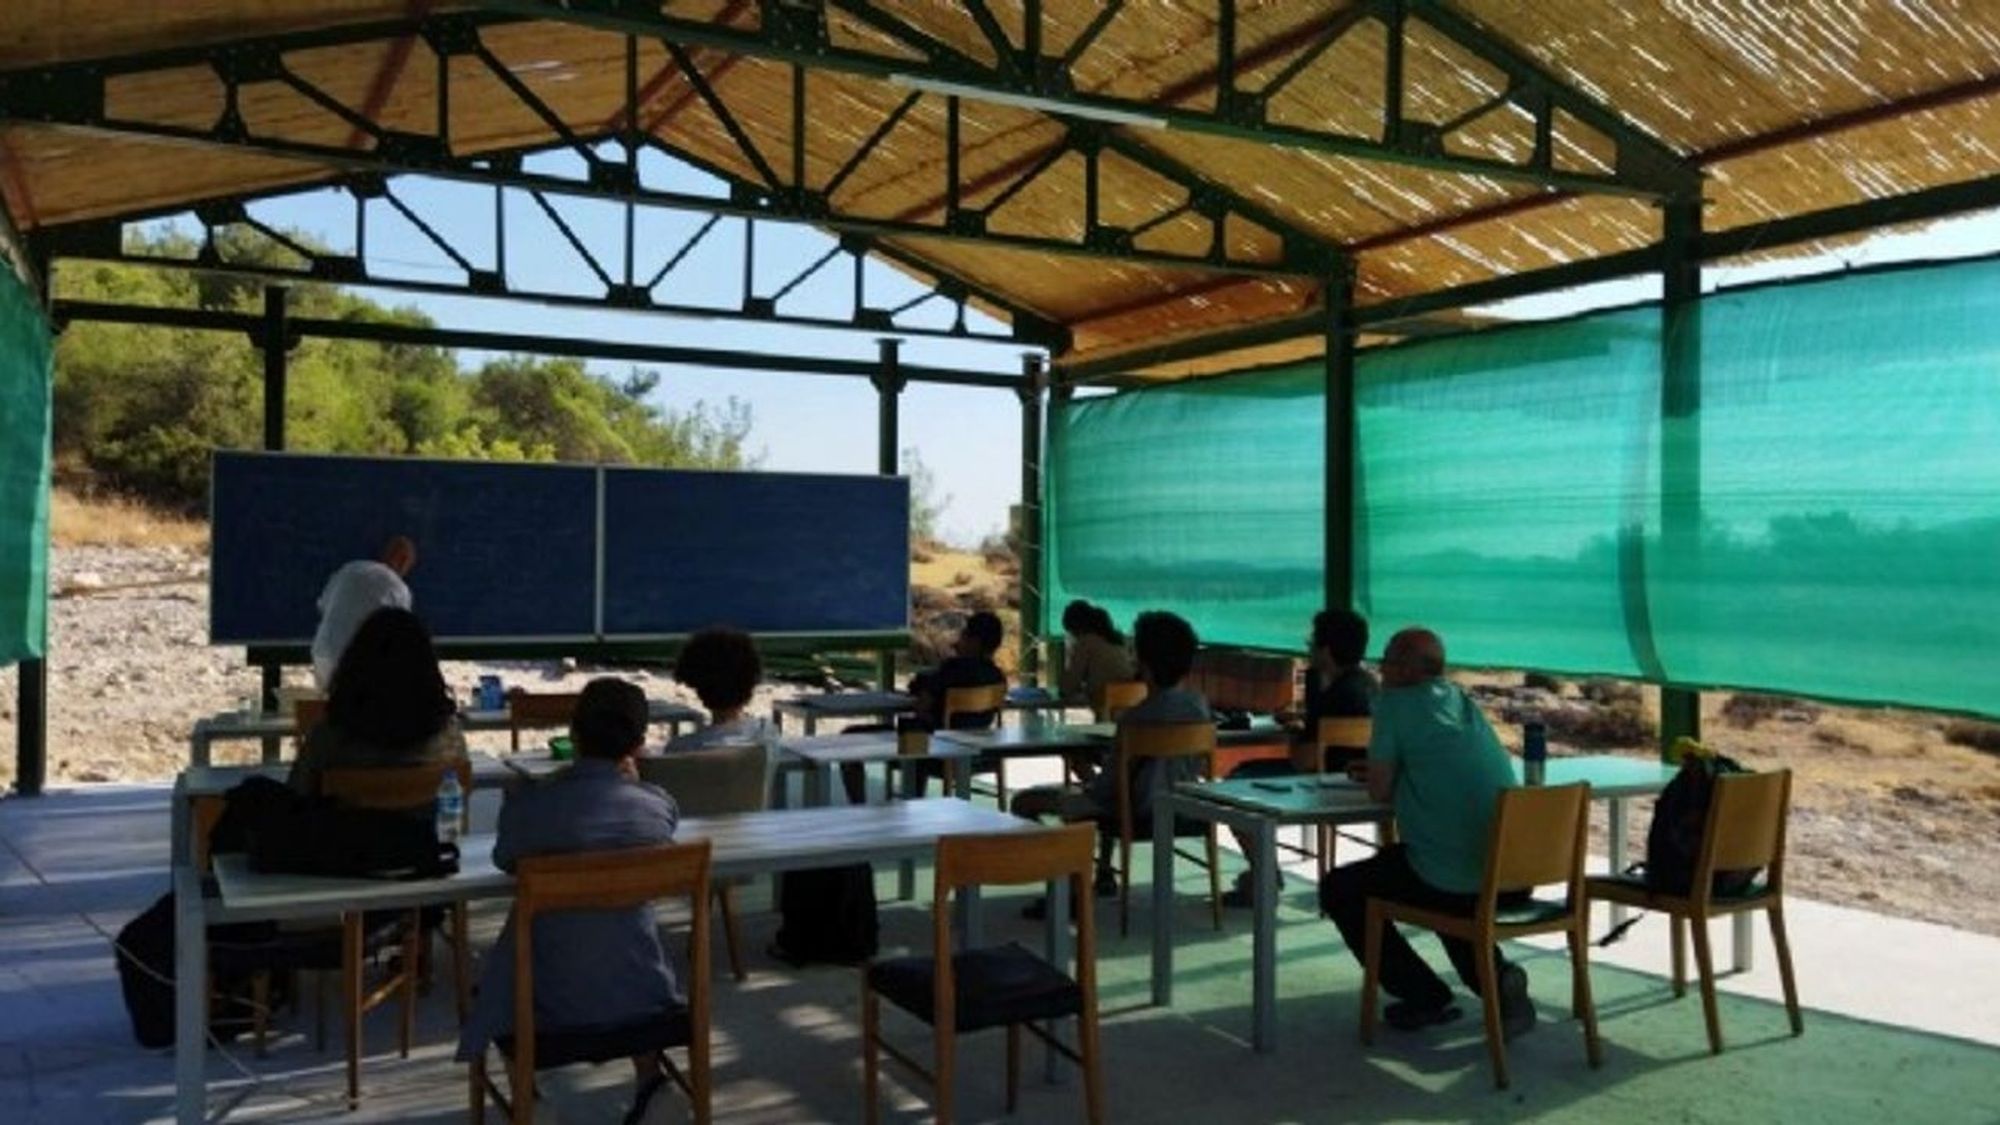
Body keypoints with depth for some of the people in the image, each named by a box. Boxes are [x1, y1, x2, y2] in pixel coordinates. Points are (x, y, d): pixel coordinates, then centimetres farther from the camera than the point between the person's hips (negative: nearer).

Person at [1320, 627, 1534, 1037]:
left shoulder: (1396, 703, -8)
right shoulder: (1465, 703, 14)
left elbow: (1379, 791, -5)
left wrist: (1375, 775, 15)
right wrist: (1382, 772, 23)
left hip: (1449, 880, -7)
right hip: (1509, 877, 8)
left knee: (1338, 889, 11)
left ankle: (1426, 997, 9)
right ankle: (1496, 975, 17)